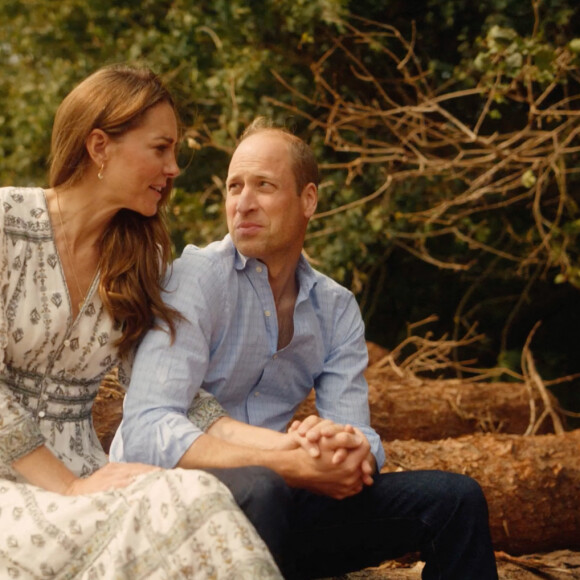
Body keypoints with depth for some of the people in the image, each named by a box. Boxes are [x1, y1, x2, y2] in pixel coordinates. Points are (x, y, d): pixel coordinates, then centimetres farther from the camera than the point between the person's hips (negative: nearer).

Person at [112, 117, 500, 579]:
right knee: (253, 486, -40)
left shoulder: (336, 308, 7)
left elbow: (357, 432, -3)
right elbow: (147, 433, -26)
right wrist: (286, 462, -36)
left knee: (455, 499, -5)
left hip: (272, 500, 6)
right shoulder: (195, 279, -13)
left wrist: (352, 450, -30)